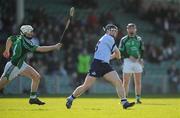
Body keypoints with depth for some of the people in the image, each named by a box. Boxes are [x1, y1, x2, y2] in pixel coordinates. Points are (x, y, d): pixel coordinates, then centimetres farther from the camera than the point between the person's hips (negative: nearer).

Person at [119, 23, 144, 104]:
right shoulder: (124, 40, 4)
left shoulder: (139, 39, 12)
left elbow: (142, 50, 13)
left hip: (137, 61, 3)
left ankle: (138, 99, 7)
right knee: (126, 82, -7)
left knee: (138, 82, 2)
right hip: (127, 61, -3)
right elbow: (121, 52, -2)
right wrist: (129, 56, -15)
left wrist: (141, 58, -6)